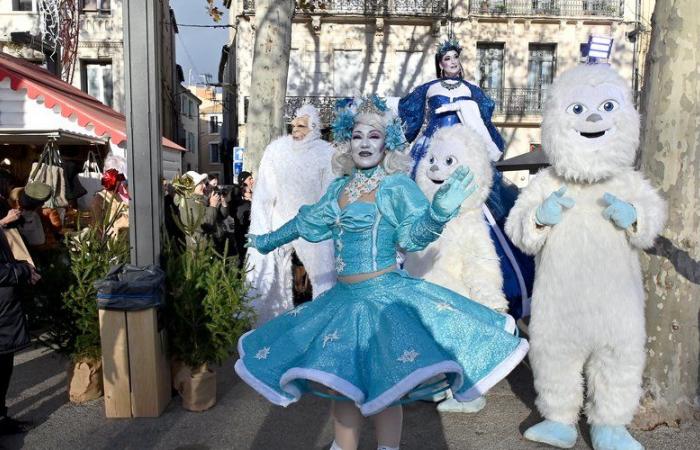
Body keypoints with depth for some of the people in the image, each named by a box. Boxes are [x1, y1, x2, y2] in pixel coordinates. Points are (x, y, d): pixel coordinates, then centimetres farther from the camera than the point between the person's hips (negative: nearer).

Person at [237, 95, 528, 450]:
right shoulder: (339, 187, 9)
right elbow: (308, 223, 23)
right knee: (341, 384, 12)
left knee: (381, 388, -3)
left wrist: (439, 210, -37)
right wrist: (268, 241, 34)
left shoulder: (397, 186, -7)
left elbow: (414, 234, -17)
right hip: (343, 298, 6)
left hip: (384, 295, -5)